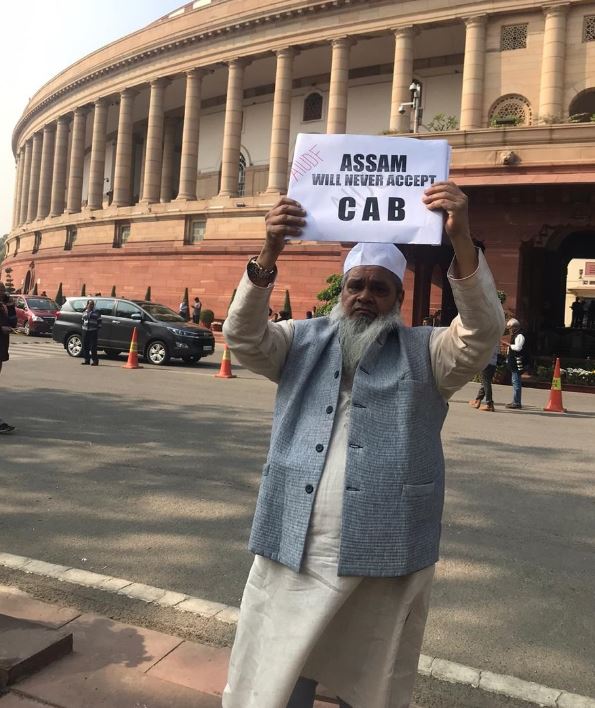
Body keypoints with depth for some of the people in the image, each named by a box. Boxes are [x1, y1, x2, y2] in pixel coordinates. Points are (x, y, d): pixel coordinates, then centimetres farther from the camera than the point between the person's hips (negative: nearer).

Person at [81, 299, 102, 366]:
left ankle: (95, 360, -5)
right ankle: (86, 359, 14)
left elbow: (99, 322, 0)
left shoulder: (96, 312, 1)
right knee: (85, 346, 5)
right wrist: (83, 327, 16)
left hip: (93, 331, -5)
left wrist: (98, 329, -6)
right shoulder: (84, 313, 15)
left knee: (93, 346, -8)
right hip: (85, 331, 5)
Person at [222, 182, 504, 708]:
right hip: (293, 552, 2)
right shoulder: (303, 341, 8)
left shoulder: (425, 351, 4)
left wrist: (462, 242, -28)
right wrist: (268, 256, -23)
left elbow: (483, 333, -13)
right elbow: (243, 337, -7)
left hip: (386, 560, -1)